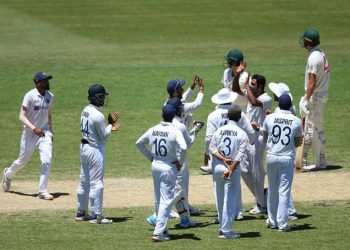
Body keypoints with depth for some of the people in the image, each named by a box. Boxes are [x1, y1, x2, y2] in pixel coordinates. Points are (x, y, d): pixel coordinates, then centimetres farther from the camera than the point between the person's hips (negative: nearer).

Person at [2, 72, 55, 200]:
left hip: (44, 132, 4)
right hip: (29, 134, -4)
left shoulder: (50, 96, 2)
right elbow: (22, 116, -21)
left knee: (47, 160, -14)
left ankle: (42, 190, -8)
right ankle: (8, 174, 44)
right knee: (22, 161, 11)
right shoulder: (30, 96, -16)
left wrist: (50, 132, 13)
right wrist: (34, 129, -34)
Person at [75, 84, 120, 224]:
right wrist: (111, 124, 0)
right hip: (96, 149, -9)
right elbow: (104, 136, -16)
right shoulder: (98, 115, -21)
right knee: (96, 183, -3)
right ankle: (96, 216, 1)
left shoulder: (85, 111, 6)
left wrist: (109, 128, 11)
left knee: (84, 181, 16)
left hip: (84, 147, 9)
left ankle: (81, 213, 24)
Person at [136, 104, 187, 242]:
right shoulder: (175, 131, -15)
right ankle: (158, 232, -9)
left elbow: (139, 142, 11)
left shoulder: (153, 130, 1)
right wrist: (177, 160, -14)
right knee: (166, 201, -2)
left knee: (158, 200, 16)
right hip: (169, 167, -6)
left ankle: (163, 230, 25)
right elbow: (183, 147, -29)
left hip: (155, 165, 6)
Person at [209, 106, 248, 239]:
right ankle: (226, 231, -3)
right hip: (233, 169, -3)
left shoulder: (218, 131, 4)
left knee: (220, 199, 14)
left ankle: (223, 228, 22)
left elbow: (212, 148, -4)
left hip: (217, 168, 3)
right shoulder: (242, 134, -5)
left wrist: (223, 159, -12)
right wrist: (231, 170, -18)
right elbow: (240, 155, -14)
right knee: (230, 200, 1)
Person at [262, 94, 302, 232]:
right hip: (287, 158, -2)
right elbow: (297, 143, 5)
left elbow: (265, 139, 8)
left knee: (272, 189, 15)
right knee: (284, 191, 1)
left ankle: (272, 221, 23)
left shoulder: (269, 118, -3)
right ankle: (282, 223, -2)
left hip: (271, 157, 2)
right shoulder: (296, 121, -4)